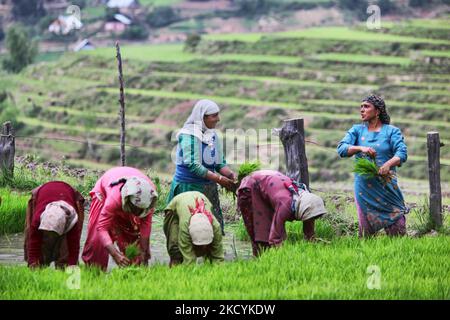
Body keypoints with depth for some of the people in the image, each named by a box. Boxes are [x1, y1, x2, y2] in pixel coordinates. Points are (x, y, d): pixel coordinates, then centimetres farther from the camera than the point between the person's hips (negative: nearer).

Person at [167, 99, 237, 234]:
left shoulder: (212, 134, 9)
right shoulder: (189, 135, -13)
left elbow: (220, 163, 13)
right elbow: (193, 166, -20)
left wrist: (231, 174, -8)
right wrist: (219, 179, -20)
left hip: (209, 188, 7)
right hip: (189, 187, -7)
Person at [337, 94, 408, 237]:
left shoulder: (392, 131, 5)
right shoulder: (357, 130, 11)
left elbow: (402, 153, -8)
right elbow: (341, 149, -3)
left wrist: (389, 164, -28)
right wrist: (361, 148, -20)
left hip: (387, 184, -2)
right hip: (364, 186, 2)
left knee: (396, 224, -6)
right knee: (366, 225, 4)